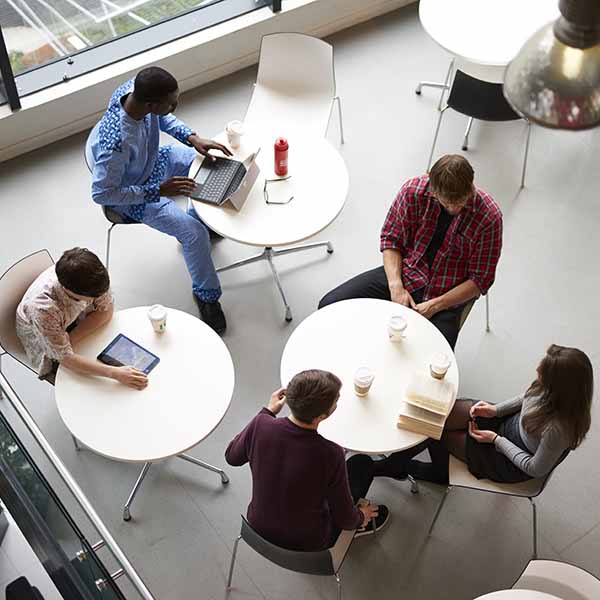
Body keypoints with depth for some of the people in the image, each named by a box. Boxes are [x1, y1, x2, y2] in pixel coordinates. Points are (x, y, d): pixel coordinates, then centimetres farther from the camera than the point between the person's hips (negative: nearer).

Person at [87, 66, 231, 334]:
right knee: (194, 233, -17)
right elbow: (101, 193, -32)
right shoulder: (116, 143, -44)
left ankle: (199, 217, 36)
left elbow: (163, 119, 0)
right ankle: (206, 294, 9)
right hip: (130, 194, -7)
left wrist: (192, 138, -16)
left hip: (153, 160, 7)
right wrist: (158, 191, -32)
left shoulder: (135, 88, -23)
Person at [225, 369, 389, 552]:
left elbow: (232, 457, 0)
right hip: (307, 543, -3)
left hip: (259, 528, 4)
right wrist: (360, 517, 6)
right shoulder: (330, 455, -33)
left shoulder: (260, 425, -24)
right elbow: (344, 519, -18)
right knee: (362, 463, 13)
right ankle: (360, 525, 37)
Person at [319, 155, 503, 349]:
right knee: (329, 305, -11)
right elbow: (391, 238, 0)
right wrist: (396, 286, -14)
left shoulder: (489, 216, -18)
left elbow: (479, 280, -10)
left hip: (444, 297, -3)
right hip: (403, 273, 3)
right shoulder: (414, 190, -13)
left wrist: (435, 305, -19)